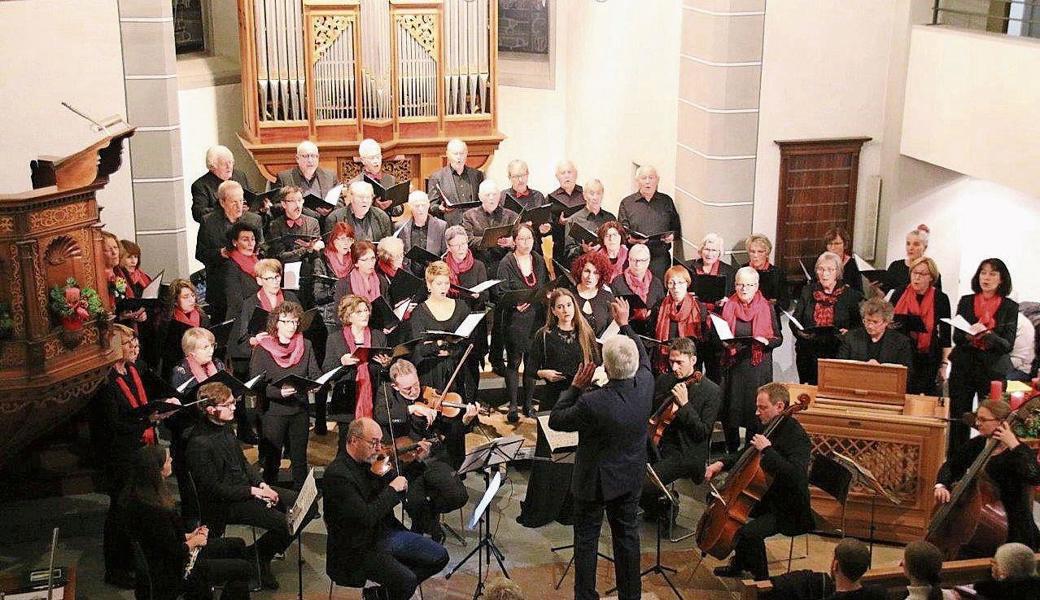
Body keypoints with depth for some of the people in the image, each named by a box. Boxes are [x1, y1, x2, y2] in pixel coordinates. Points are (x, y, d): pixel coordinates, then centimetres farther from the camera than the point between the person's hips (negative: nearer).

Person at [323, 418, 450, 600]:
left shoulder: (369, 461, 3)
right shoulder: (337, 475, -23)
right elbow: (366, 518, -29)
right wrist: (392, 489, -20)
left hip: (385, 532, 9)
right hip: (359, 548, -9)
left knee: (440, 556, 4)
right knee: (407, 580, -26)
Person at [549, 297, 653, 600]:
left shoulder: (592, 402, -34)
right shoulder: (645, 384, -19)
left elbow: (555, 420, -17)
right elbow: (643, 358, 6)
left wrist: (576, 386, -12)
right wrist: (624, 324, 14)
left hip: (596, 479, -5)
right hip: (631, 476, 5)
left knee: (587, 538, 13)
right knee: (627, 534, 20)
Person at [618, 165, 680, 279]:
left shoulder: (667, 201, 16)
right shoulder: (627, 203, 10)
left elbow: (676, 227, 18)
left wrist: (672, 235, -4)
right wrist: (630, 239, -17)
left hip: (661, 258, 1)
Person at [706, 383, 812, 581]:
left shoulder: (797, 436, -23)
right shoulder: (768, 427, 4)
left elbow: (795, 475, -38)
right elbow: (745, 455, 18)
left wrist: (767, 450, -34)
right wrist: (722, 463, 1)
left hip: (787, 509, -10)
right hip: (765, 497, 10)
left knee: (749, 532, -29)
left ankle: (761, 579, -7)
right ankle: (739, 564, 33)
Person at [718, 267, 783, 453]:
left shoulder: (766, 308, 2)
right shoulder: (728, 307, 6)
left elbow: (779, 338, 4)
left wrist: (766, 342, -17)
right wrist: (725, 342, -7)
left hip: (758, 367, -1)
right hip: (733, 366, 1)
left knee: (755, 410, -1)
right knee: (730, 409, 3)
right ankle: (732, 450, 19)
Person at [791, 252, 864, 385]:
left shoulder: (850, 294, 2)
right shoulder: (807, 291, 9)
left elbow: (858, 324, 3)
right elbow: (794, 320, 9)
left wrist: (848, 332, -17)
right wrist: (799, 330, -12)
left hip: (836, 355, -2)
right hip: (808, 355, 2)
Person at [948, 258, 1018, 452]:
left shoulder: (1010, 307, 2)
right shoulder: (966, 301, 8)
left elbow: (1008, 345, -4)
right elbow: (956, 337, 3)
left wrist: (987, 334, -22)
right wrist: (969, 335, -19)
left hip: (993, 370, -2)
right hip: (963, 368, 2)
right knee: (958, 419, 1)